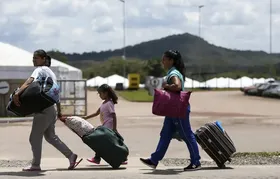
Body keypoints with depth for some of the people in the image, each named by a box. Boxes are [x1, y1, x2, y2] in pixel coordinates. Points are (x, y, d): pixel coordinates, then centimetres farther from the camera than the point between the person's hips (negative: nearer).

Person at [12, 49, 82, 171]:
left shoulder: (40, 70, -9)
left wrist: (17, 93, -43)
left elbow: (29, 81, -29)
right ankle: (70, 155, 16)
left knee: (34, 138, 0)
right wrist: (59, 111, 26)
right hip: (51, 109, 9)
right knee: (50, 136, 19)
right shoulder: (50, 72, 19)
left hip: (43, 109, -9)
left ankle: (35, 165, 7)